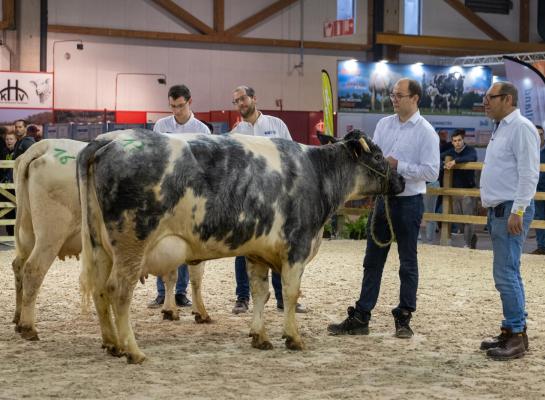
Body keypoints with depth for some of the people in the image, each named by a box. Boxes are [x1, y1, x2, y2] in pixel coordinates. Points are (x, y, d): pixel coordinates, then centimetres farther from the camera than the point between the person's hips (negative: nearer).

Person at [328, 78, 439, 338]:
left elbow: (431, 172, -15)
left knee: (407, 263, 4)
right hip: (382, 199, 6)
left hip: (409, 202, -5)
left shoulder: (426, 132, -9)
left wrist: (398, 166, -19)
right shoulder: (384, 124, 8)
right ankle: (360, 318, 12)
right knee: (372, 261, 8)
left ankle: (404, 319, 14)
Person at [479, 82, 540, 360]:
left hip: (512, 211, -10)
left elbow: (529, 173, -19)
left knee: (506, 274, -12)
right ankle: (510, 332, 17)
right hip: (498, 210, 10)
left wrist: (518, 211, -23)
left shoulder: (521, 128, -12)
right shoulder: (501, 129, 18)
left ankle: (517, 335, -8)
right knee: (508, 274, 12)